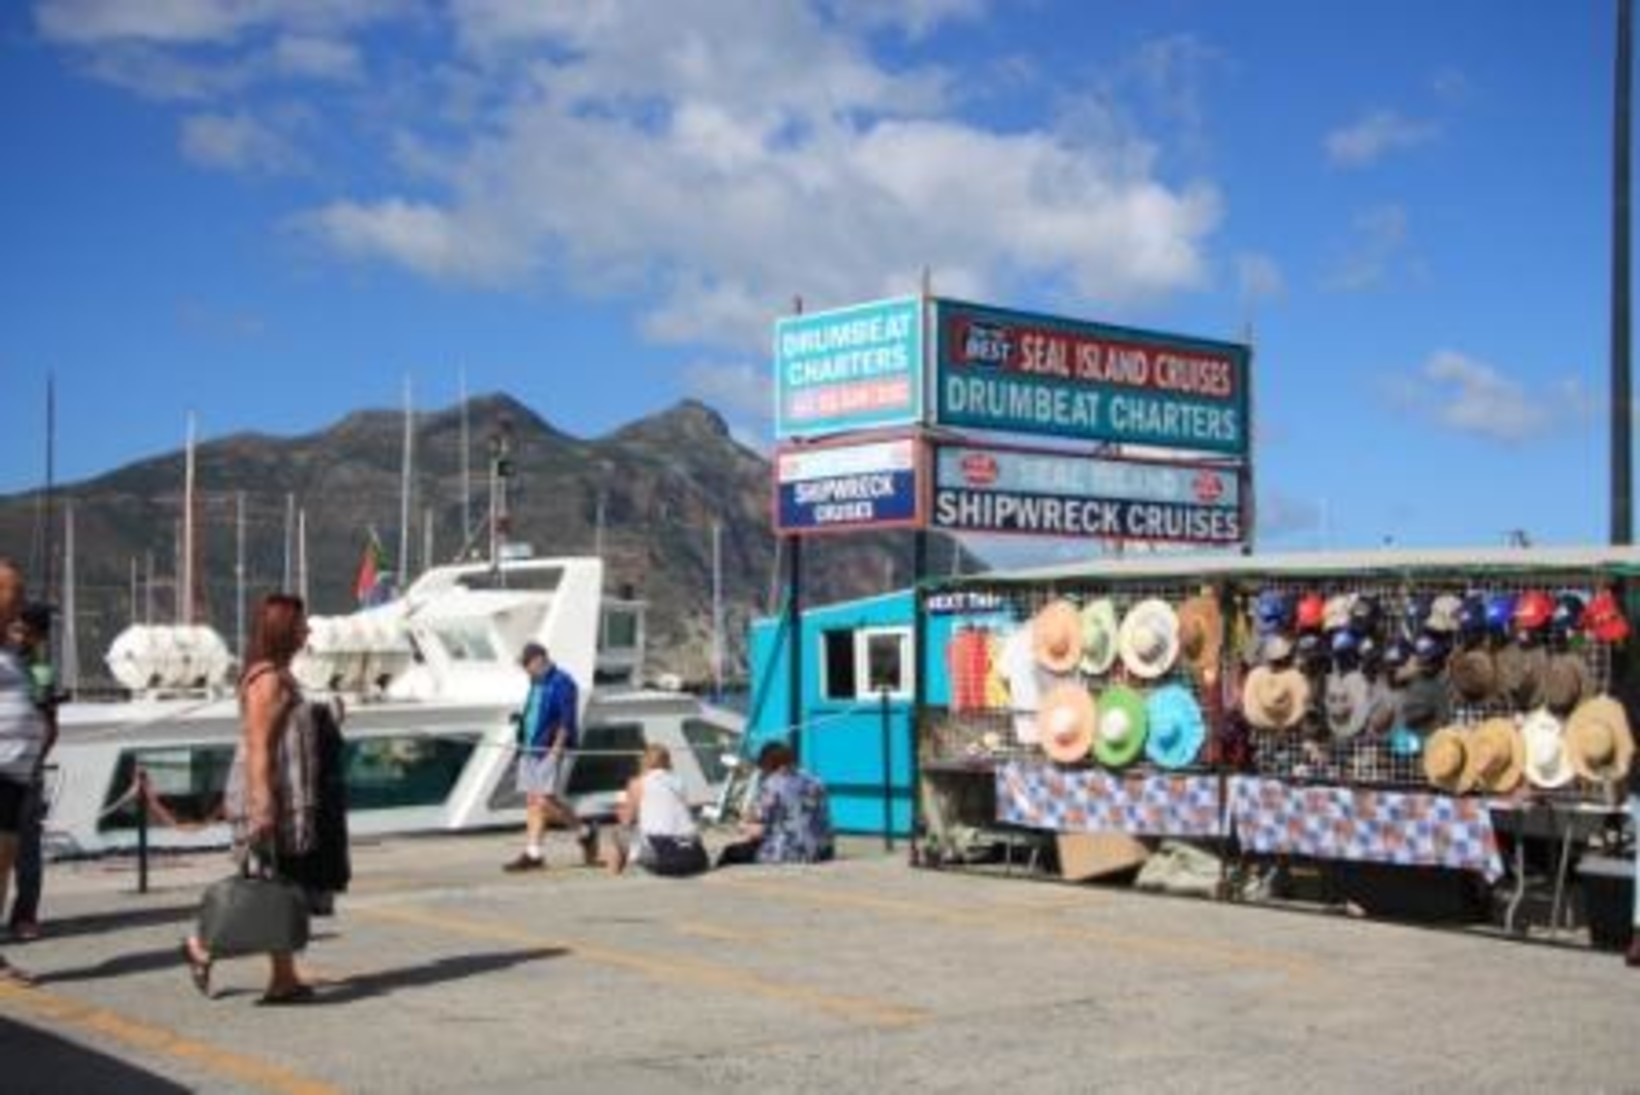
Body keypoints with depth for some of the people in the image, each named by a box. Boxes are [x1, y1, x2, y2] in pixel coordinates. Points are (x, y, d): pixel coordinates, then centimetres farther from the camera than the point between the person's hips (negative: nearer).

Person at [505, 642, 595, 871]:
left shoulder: (562, 682, -9)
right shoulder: (536, 684, 17)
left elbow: (566, 721, -14)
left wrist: (556, 748, -19)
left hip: (552, 751, -9)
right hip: (531, 749, 9)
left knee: (546, 801, -11)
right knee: (532, 801, 4)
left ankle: (585, 833, 8)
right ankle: (532, 853, 5)